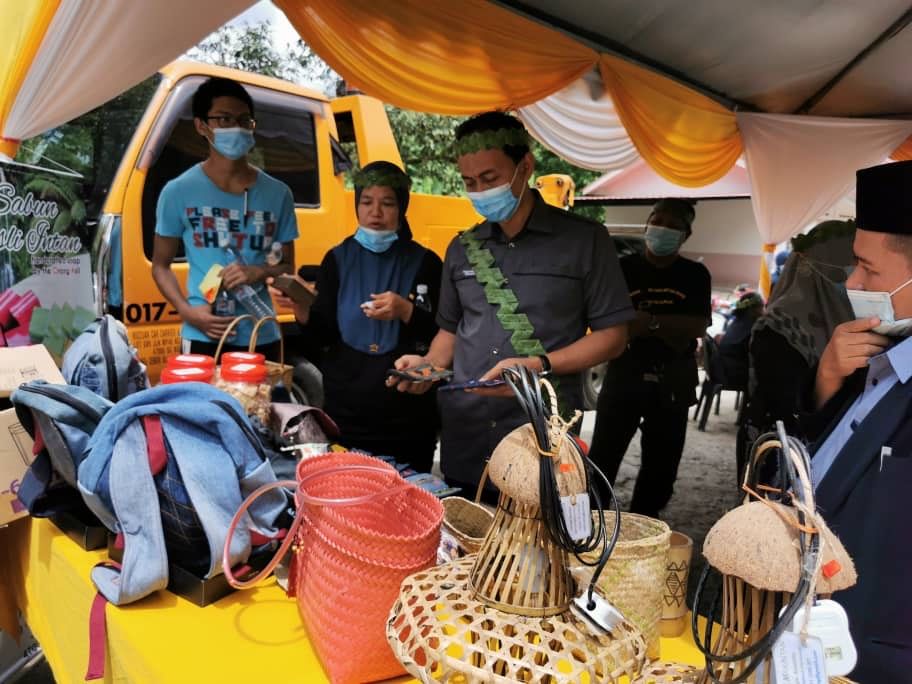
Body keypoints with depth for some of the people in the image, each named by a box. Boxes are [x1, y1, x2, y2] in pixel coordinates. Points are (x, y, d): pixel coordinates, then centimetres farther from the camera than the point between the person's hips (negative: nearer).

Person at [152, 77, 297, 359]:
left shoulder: (277, 193, 5)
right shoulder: (179, 192, 0)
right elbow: (161, 265, 6)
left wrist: (258, 272, -12)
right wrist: (186, 311, -11)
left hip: (262, 337, 2)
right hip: (203, 338, -2)